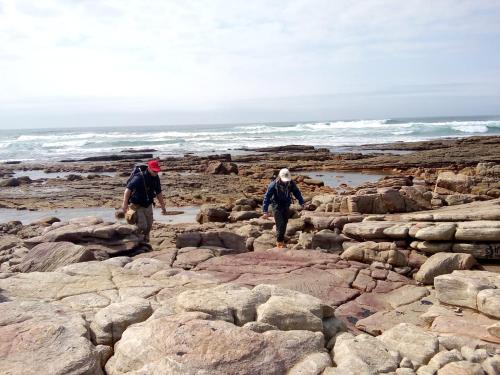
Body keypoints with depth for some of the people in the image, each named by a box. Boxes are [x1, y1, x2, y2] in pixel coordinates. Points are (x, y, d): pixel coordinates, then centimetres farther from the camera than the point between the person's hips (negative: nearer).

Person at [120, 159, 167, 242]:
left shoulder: (156, 178, -2)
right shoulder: (139, 177, -23)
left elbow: (159, 193, 10)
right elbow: (128, 189, -33)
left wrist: (163, 207, 13)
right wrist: (125, 204, -44)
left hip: (148, 206, 6)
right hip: (137, 206, -6)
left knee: (148, 227, 12)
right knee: (142, 226, -15)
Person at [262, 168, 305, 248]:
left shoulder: (291, 184, -11)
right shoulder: (274, 185, -22)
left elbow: (297, 193, 3)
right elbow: (267, 197, -20)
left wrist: (302, 203, -7)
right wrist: (265, 211, -25)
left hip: (286, 206, 4)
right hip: (277, 207, -4)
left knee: (284, 224, 11)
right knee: (280, 224, -10)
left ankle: (281, 239, 29)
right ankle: (279, 241, 5)